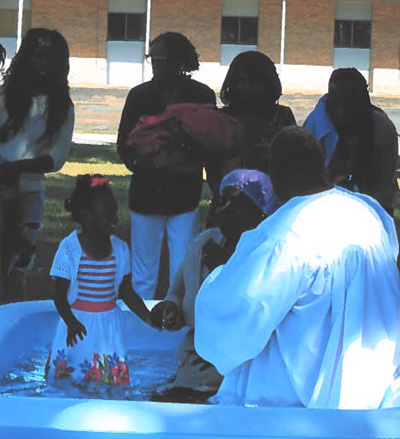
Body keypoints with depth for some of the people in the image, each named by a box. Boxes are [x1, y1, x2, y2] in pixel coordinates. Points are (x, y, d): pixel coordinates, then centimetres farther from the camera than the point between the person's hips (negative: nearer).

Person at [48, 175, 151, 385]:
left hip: (109, 326, 4)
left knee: (114, 379, 1)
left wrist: (150, 319, 1)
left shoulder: (120, 248, 5)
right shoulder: (69, 248, -9)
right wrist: (71, 323, -26)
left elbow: (127, 293, 11)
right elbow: (60, 296, -9)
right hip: (80, 327, -4)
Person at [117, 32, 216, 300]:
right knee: (143, 276, 8)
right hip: (146, 193, 1)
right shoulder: (140, 95, 3)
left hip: (185, 195, -1)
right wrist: (138, 163, -6)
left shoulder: (202, 96, 0)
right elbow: (124, 143, 7)